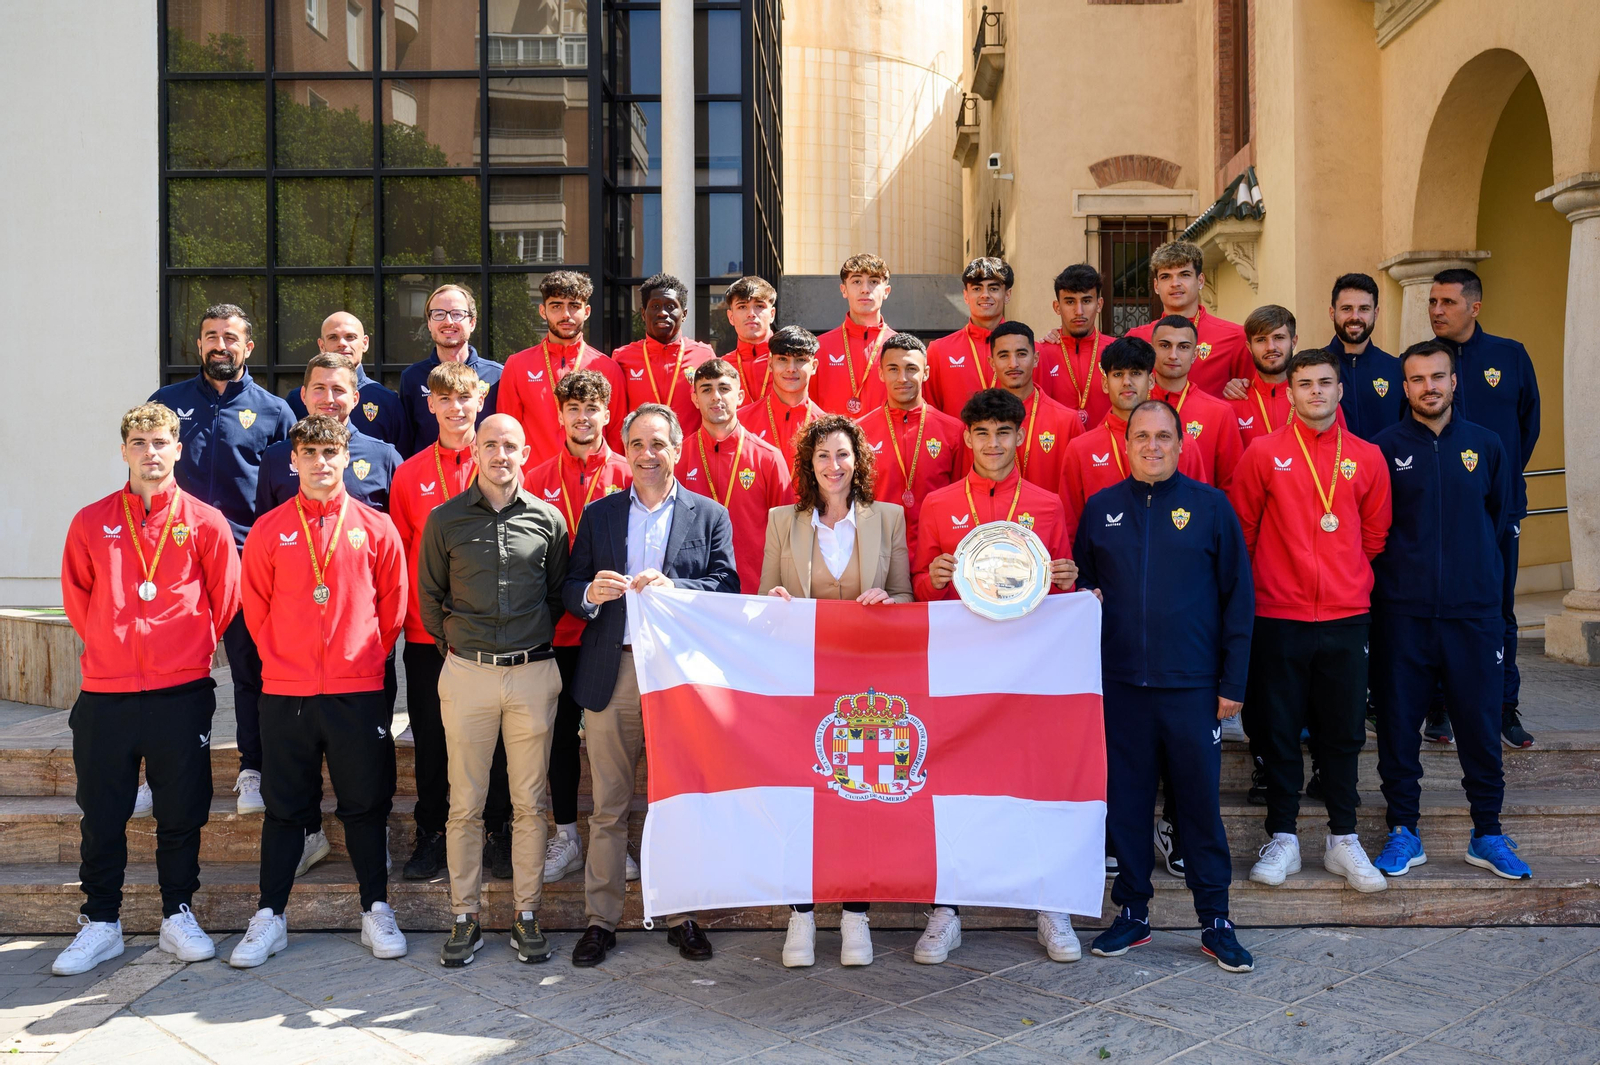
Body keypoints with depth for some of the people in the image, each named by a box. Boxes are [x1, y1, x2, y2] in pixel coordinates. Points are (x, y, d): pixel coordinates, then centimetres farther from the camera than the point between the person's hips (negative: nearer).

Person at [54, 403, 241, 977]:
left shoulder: (205, 523, 1)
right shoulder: (91, 522, 5)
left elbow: (223, 600, 7)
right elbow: (76, 599, 13)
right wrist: (114, 648, 12)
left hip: (182, 694, -1)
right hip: (105, 696, 2)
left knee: (181, 813, 6)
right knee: (101, 816, 8)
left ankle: (178, 918, 20)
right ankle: (100, 924, 22)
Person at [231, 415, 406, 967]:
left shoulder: (376, 527, 3)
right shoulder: (269, 529, 4)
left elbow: (392, 605, 8)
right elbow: (256, 607, 9)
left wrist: (367, 657, 7)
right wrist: (281, 658, 8)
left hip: (359, 692, 0)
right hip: (285, 693, 1)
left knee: (367, 804, 7)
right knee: (285, 807, 9)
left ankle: (376, 911, 18)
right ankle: (270, 917, 20)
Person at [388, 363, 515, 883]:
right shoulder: (410, 474, 6)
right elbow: (399, 551, 9)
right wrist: (407, 612, 0)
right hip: (427, 630, 2)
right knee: (430, 737, 10)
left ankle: (500, 834, 20)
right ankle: (430, 834, 24)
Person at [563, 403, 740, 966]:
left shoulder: (710, 515, 7)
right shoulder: (598, 514, 12)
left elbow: (727, 587, -4)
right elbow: (570, 588, 8)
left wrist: (672, 586, -20)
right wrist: (591, 593, -15)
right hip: (611, 673, 1)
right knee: (607, 807, 7)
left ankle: (681, 915, 20)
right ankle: (601, 919, 17)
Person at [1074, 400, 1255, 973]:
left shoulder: (1210, 506, 2)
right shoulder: (1101, 508, 8)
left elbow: (1238, 597, 2)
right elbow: (1081, 580, 19)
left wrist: (1233, 681, -2)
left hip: (1192, 685, -2)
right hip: (1119, 683, 2)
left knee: (1200, 801, 5)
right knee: (1125, 801, 8)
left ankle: (1215, 921, 18)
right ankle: (1132, 912, 22)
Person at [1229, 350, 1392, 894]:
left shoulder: (1367, 457, 6)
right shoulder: (1264, 453, -1)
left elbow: (1374, 534, 15)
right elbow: (1242, 530, 5)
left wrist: (1352, 583, 14)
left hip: (1346, 616, 2)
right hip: (1278, 616, -2)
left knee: (1344, 730, 8)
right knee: (1279, 730, 5)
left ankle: (1343, 840, 21)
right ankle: (1282, 839, 17)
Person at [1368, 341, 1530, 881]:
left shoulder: (1486, 445, 8)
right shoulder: (1385, 447, 1)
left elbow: (1498, 516, 19)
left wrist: (1471, 567, 15)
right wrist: (1399, 571, 4)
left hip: (1473, 611, 2)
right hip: (1402, 611, -1)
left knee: (1481, 724, 6)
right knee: (1397, 724, 3)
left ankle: (1488, 835, 21)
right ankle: (1403, 832, 16)